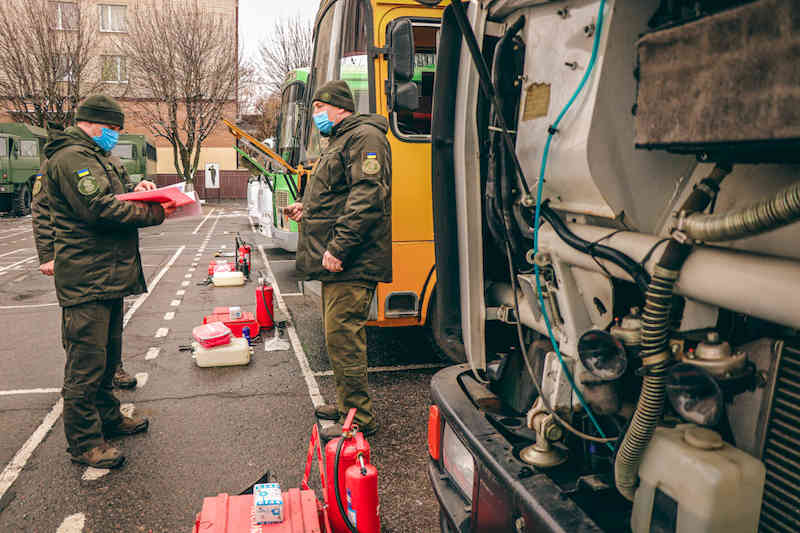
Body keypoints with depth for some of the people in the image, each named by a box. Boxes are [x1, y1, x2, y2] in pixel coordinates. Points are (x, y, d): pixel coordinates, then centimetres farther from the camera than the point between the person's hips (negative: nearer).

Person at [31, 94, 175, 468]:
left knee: (107, 356, 20)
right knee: (86, 361, -3)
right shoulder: (72, 157, -12)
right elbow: (100, 209, -23)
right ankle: (84, 443, 7)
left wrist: (136, 191, 4)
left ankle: (108, 418, 34)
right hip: (86, 279, -11)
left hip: (108, 274, 11)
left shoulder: (96, 157, 22)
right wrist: (154, 213, -16)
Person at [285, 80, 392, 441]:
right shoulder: (340, 142, 24)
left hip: (351, 263, -11)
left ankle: (359, 418, 2)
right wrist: (307, 209, 17)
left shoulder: (364, 137, -10)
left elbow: (367, 198, -22)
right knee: (338, 335, 16)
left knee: (343, 337, -9)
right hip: (337, 262, 11)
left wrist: (338, 248, -25)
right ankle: (347, 403, 29)